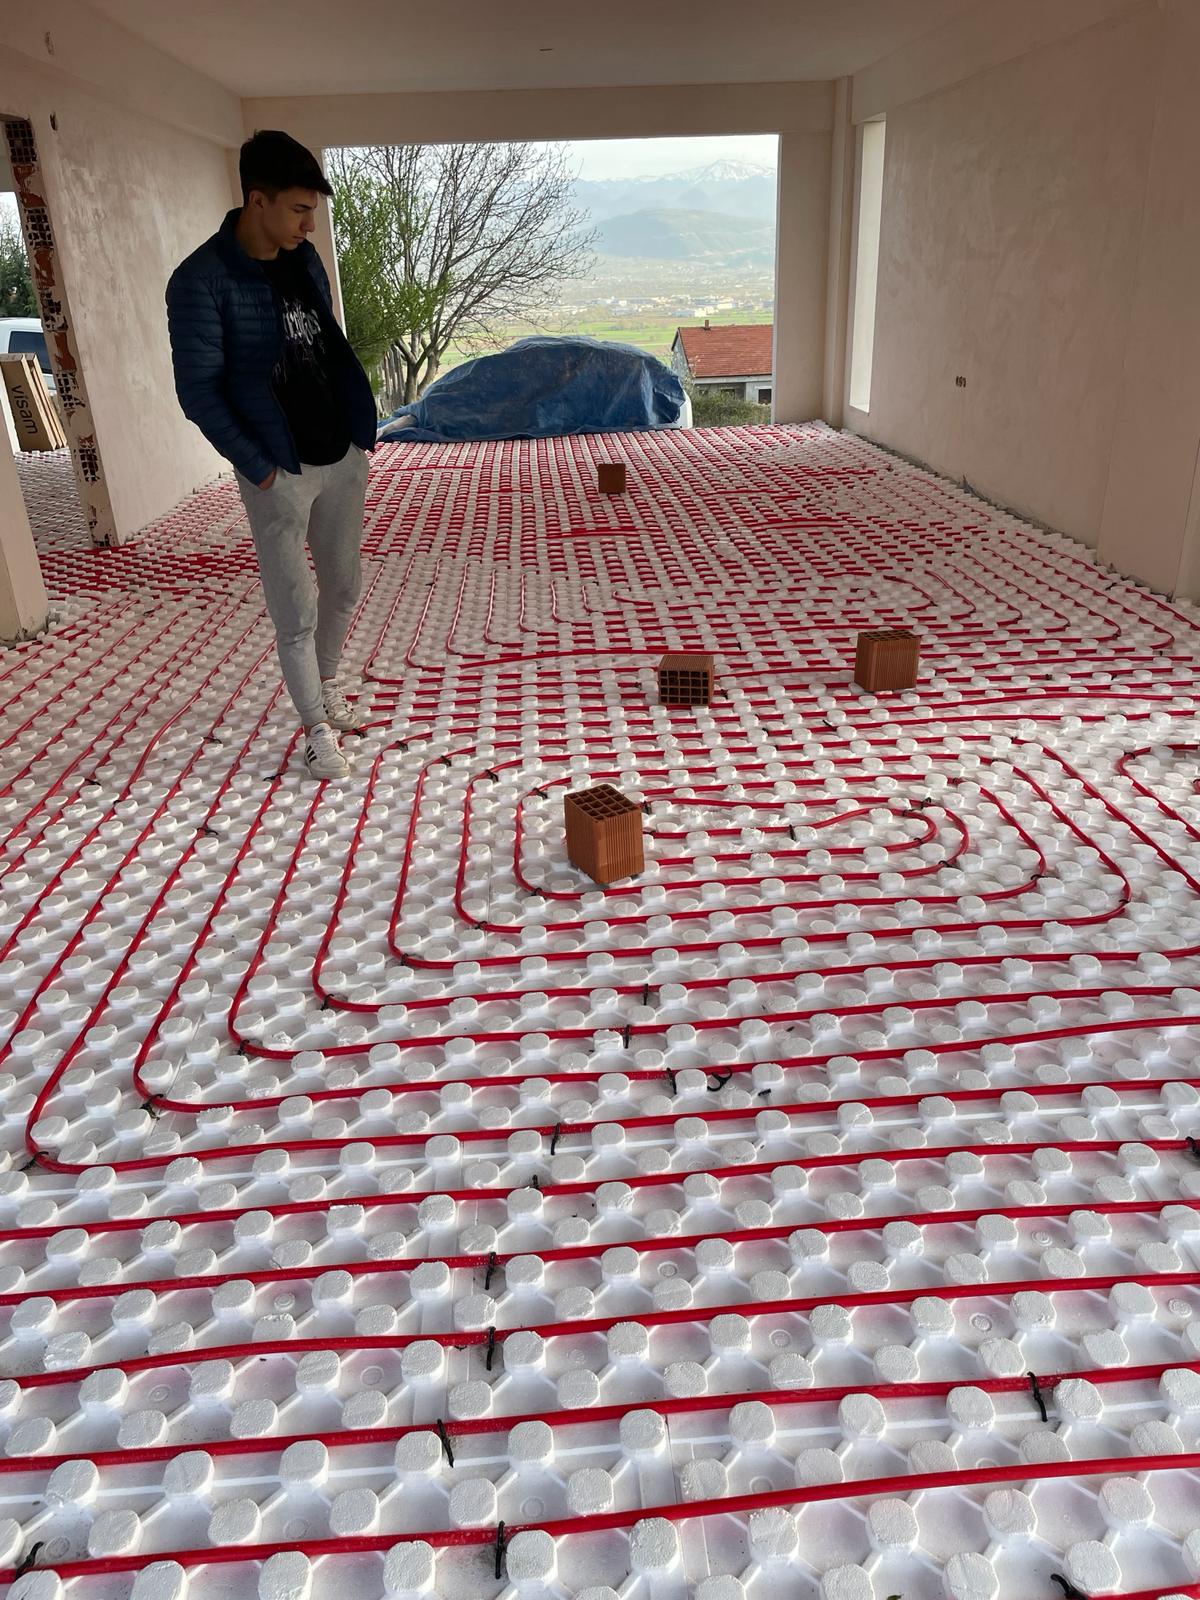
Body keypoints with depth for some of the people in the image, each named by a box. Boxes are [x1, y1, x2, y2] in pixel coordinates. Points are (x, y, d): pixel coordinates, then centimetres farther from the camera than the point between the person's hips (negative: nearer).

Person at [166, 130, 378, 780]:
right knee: (296, 610, 1)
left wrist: (362, 432, 6)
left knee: (344, 587, 16)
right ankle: (316, 725, 18)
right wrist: (258, 468, -13)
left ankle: (326, 683, 39)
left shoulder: (304, 259, 5)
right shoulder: (201, 280, -15)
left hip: (343, 458, 6)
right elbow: (198, 392, -13)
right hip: (279, 474, -6)